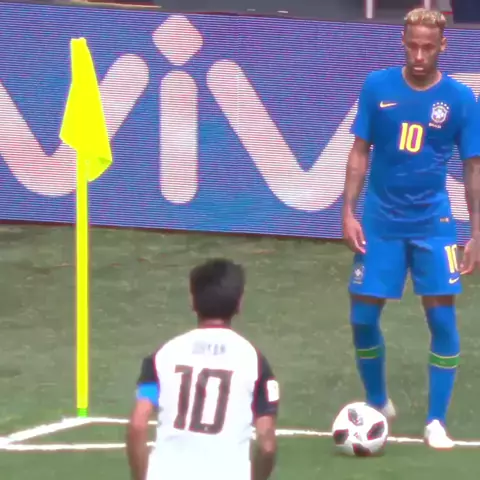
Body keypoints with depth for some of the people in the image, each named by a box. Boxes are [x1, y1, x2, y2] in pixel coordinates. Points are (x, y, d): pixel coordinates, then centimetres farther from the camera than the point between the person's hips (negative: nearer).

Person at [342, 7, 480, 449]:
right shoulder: (377, 87, -4)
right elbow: (360, 152, 3)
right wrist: (349, 212, -4)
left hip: (433, 225, -1)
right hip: (380, 223, 1)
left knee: (443, 318, -4)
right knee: (363, 317, 3)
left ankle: (436, 422, 7)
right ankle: (378, 404, 25)